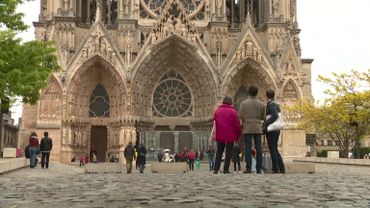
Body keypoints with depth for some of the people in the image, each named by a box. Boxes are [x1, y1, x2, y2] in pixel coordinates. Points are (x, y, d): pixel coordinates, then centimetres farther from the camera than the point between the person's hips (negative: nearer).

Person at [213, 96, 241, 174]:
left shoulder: (217, 110, 5)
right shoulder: (233, 111, -6)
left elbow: (214, 123, 8)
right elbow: (237, 124, -7)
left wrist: (215, 134, 15)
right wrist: (238, 136, 5)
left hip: (219, 135, 3)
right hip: (230, 136, -3)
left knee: (219, 151, 12)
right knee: (228, 152, 5)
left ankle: (216, 169, 3)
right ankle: (226, 169, 2)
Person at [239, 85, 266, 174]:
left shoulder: (244, 103, -3)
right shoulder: (261, 104, 3)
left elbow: (241, 116, -4)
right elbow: (263, 117, 7)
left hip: (247, 128, -1)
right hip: (258, 128, 2)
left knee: (248, 148, -2)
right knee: (258, 148, 3)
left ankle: (248, 168, -6)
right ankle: (258, 168, 1)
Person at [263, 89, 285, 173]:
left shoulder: (271, 104, -11)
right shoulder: (276, 104, 15)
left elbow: (275, 116, -24)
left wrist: (265, 126, -20)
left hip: (271, 130, -9)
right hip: (276, 129, 9)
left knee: (273, 150, -5)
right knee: (275, 150, 14)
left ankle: (275, 169, -3)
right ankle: (282, 168, 15)